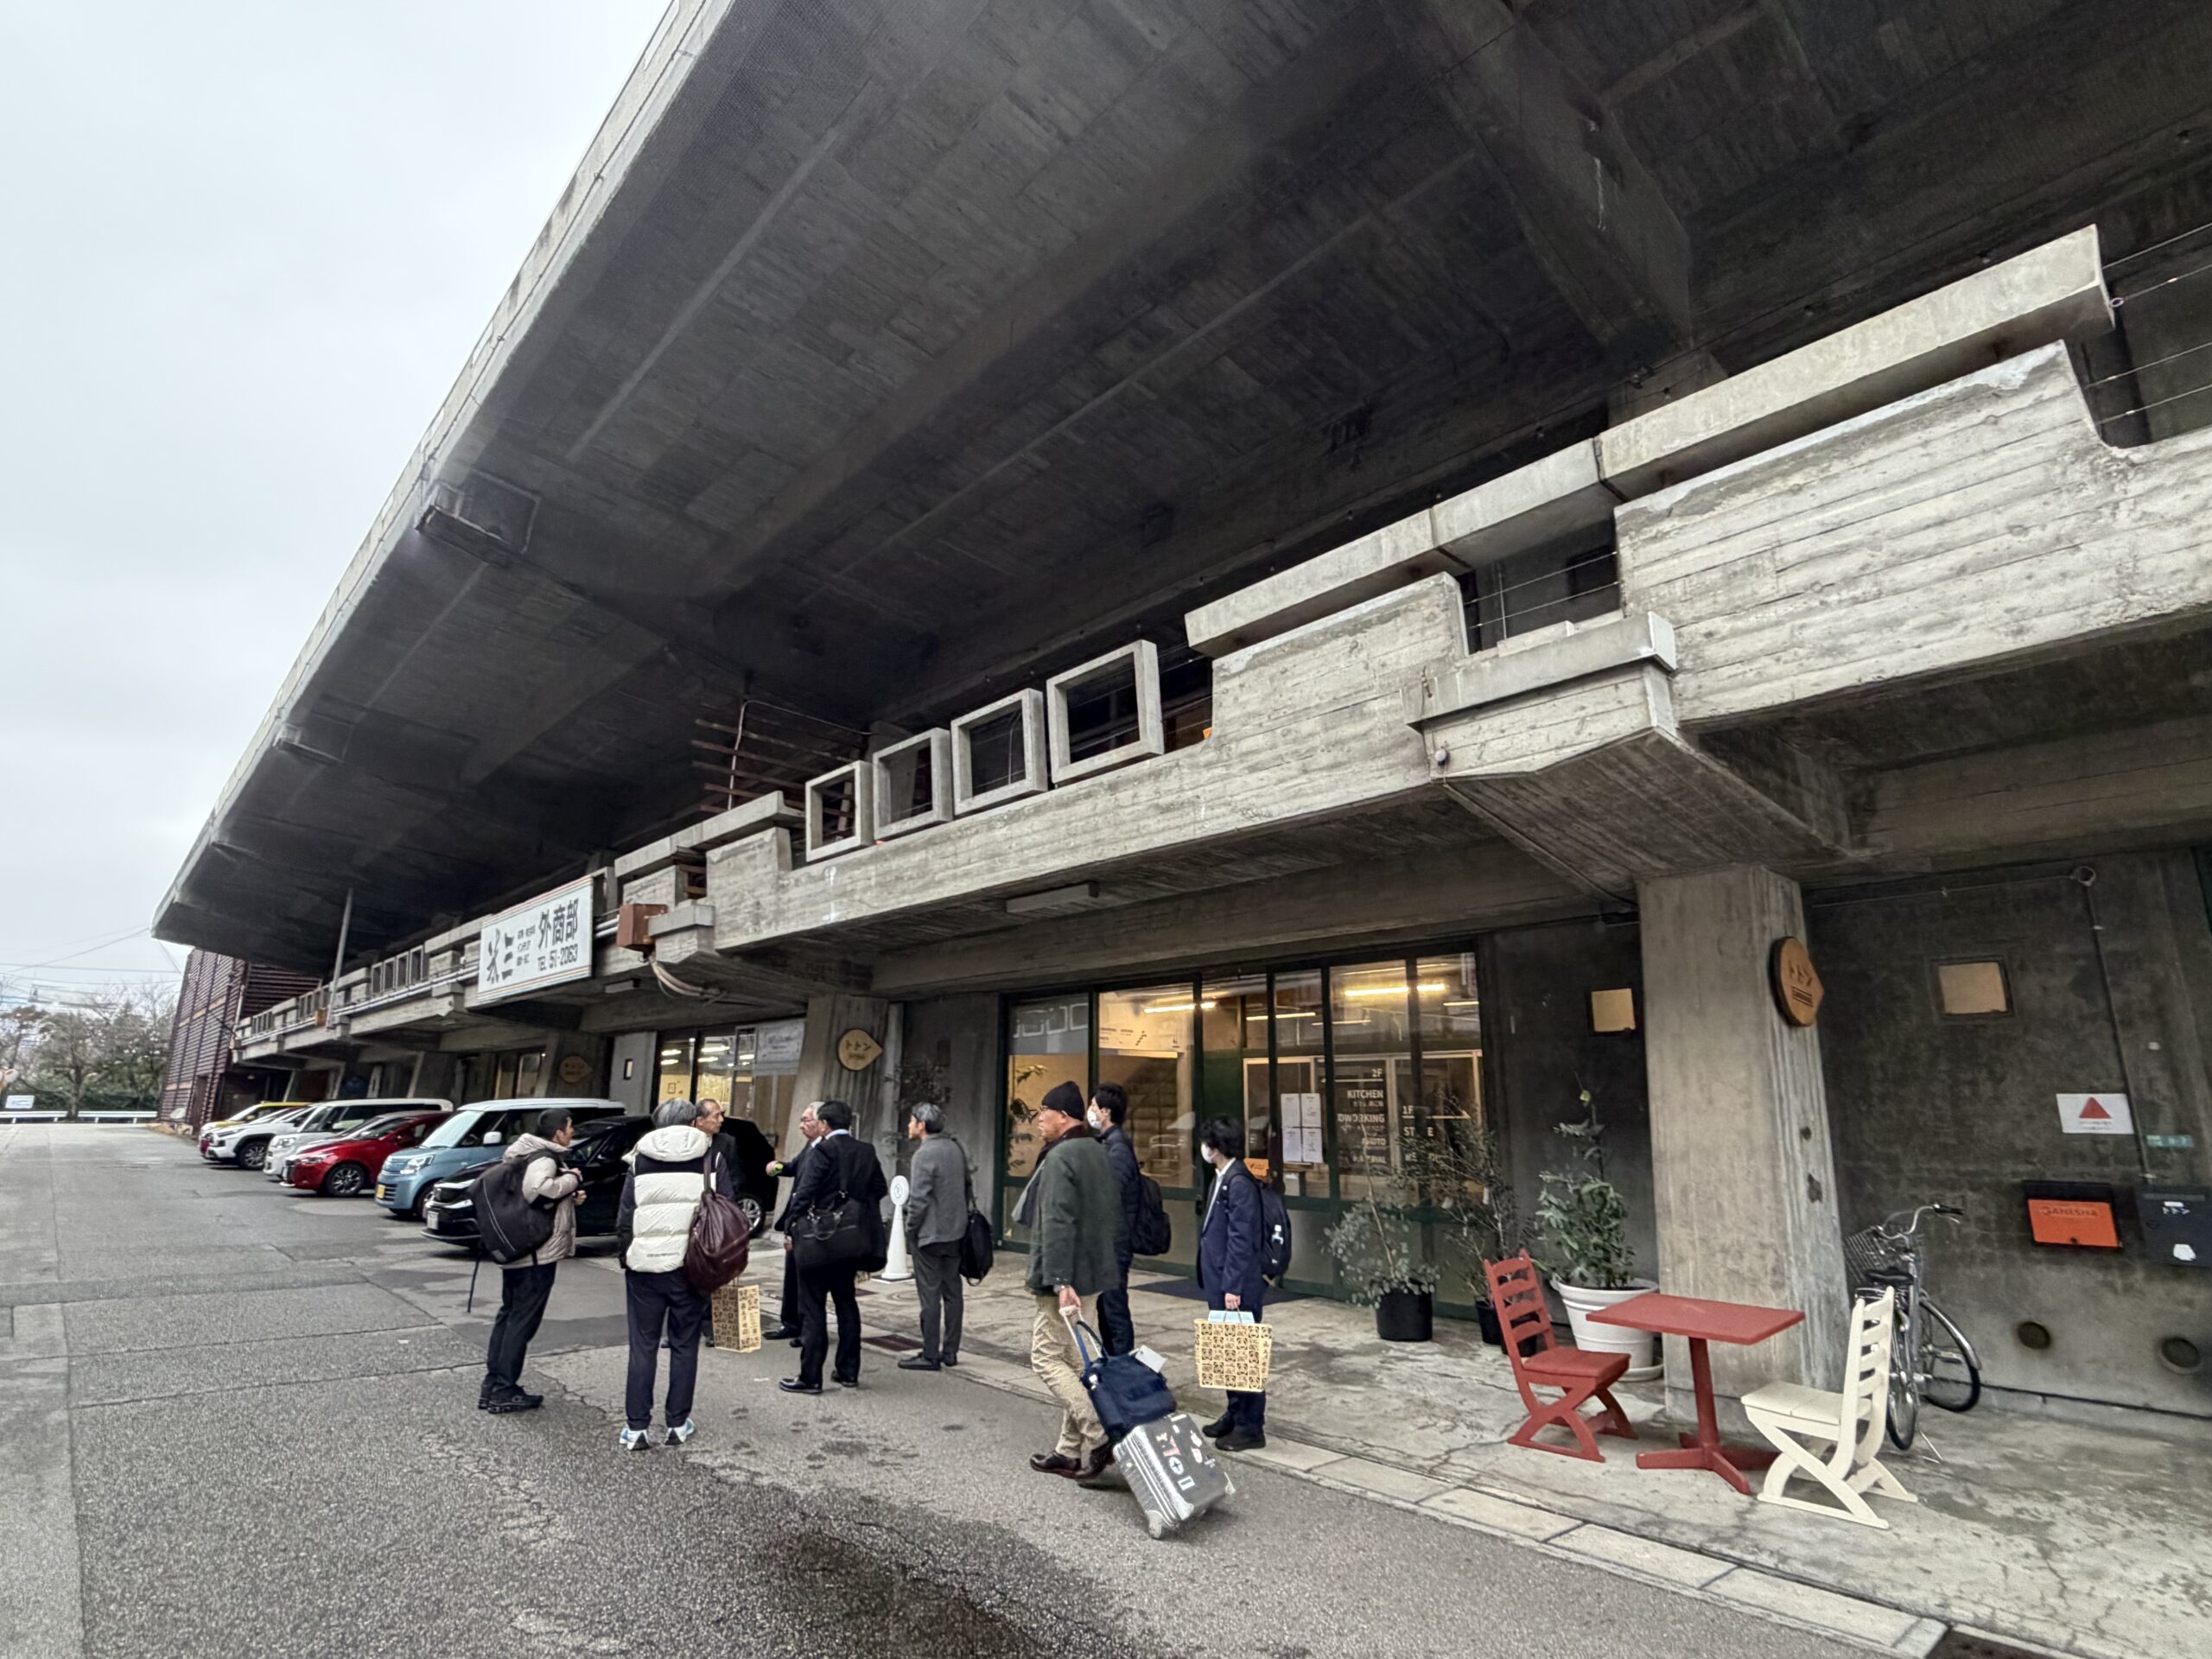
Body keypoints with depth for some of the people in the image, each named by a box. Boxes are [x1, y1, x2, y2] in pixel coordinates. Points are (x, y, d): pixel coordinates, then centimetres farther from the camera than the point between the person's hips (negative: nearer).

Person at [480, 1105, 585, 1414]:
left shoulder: (526, 1153, 13)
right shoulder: (544, 1159, -18)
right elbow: (537, 1190, -38)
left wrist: (569, 1197, 8)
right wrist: (571, 1180, -22)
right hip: (537, 1253, -10)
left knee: (509, 1315, 16)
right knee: (523, 1320, -2)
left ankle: (492, 1386, 22)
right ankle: (504, 1391, 3)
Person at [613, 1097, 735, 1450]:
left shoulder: (640, 1159, 4)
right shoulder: (710, 1159, 1)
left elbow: (625, 1217, 2)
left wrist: (626, 1257, 13)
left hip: (645, 1266, 1)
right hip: (691, 1266, 0)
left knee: (643, 1347, 10)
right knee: (685, 1346, 11)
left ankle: (636, 1427, 13)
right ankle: (677, 1424, 17)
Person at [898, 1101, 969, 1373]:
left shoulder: (925, 1154, -16)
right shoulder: (955, 1148, 7)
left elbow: (919, 1199, -18)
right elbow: (966, 1186, 13)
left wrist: (911, 1229, -5)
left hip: (930, 1235, -8)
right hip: (956, 1232, 8)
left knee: (930, 1296, 1)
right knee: (952, 1293, 12)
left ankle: (930, 1355, 7)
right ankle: (950, 1351, 19)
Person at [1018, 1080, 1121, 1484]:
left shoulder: (1059, 1159, -17)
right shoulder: (1098, 1152, 12)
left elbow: (1057, 1225, -24)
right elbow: (1114, 1217, 19)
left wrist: (1060, 1281, -26)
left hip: (1066, 1279, -9)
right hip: (1095, 1274, 9)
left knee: (1047, 1357, 0)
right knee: (1075, 1360, 15)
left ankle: (1099, 1436, -6)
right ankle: (1071, 1450, 21)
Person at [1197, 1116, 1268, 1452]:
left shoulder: (1239, 1183, -19)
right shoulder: (1222, 1178, 10)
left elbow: (1241, 1239, -21)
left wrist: (1233, 1287, -20)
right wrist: (1217, 1284, 18)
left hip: (1238, 1287, -9)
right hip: (1219, 1284, 9)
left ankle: (1251, 1427, 12)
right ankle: (1235, 1414, 31)